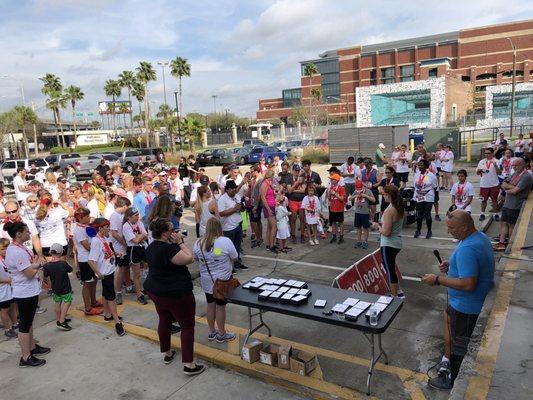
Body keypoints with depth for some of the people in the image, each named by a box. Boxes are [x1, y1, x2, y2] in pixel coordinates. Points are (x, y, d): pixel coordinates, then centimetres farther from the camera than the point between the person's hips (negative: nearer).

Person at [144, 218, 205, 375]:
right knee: (187, 326, 2)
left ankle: (167, 353, 39)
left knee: (164, 321, 23)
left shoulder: (151, 247, 3)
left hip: (156, 291, 9)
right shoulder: (168, 248, -28)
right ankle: (188, 365, 4)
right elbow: (189, 259, -29)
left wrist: (177, 243, 2)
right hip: (177, 294, -9)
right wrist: (180, 242, -20)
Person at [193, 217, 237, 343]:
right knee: (220, 306, 8)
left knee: (210, 305, 17)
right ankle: (222, 334, 23)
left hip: (206, 280, 4)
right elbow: (234, 257, -6)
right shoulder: (225, 241, -18)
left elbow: (196, 258, 9)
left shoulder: (198, 243, -7)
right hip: (223, 280, -4)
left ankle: (212, 332, 32)